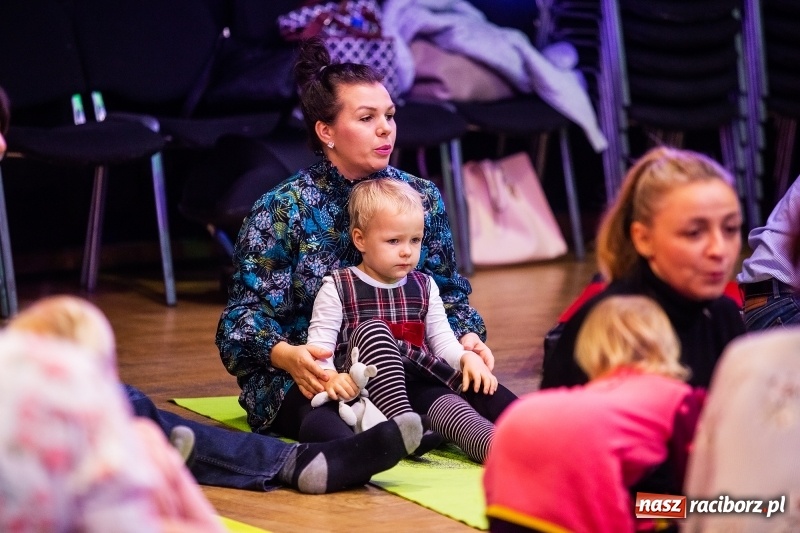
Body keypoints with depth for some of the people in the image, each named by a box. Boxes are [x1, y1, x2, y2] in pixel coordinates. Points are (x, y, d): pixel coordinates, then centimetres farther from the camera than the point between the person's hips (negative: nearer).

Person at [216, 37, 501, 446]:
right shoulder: (281, 210, -3)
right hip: (310, 377, -4)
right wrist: (286, 355, -30)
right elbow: (247, 313, -7)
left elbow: (448, 294, 15)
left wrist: (467, 336, -9)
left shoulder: (423, 198, 10)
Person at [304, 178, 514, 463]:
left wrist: (467, 357, -9)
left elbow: (443, 341, 13)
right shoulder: (337, 288, 4)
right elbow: (318, 346, -4)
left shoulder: (424, 287, 18)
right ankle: (403, 423, -48)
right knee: (372, 330, -31)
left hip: (415, 383, 4)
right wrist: (329, 377, -25)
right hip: (364, 386, -4)